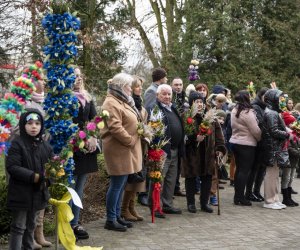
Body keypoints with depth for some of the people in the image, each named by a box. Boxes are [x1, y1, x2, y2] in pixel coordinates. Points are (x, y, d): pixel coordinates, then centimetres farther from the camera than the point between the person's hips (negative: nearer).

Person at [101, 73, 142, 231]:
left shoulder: (122, 101, 18)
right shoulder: (111, 103, -14)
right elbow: (115, 127, -24)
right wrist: (130, 141, -18)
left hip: (127, 150, 10)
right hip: (118, 150, -10)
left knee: (120, 185, 14)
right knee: (117, 184, -6)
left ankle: (117, 216, 23)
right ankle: (110, 220, 2)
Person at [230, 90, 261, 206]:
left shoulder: (234, 111, 8)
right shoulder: (247, 112, -16)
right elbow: (255, 130, -13)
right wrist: (261, 139, 2)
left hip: (235, 142, 8)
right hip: (247, 144, -8)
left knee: (239, 169, 13)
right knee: (244, 170, -2)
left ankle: (237, 196, 17)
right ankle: (241, 197, 0)